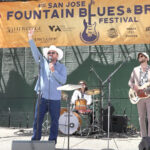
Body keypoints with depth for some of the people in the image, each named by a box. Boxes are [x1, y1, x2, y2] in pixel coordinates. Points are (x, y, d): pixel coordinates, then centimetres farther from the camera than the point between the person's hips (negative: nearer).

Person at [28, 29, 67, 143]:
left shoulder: (62, 67, 6)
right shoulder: (43, 63, 10)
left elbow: (63, 80, -7)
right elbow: (35, 52, -1)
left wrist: (53, 71, -15)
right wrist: (30, 39, -10)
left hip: (55, 99, -1)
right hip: (42, 97, 1)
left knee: (54, 122, 3)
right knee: (37, 120, 1)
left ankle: (52, 141, 13)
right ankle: (35, 140, 9)